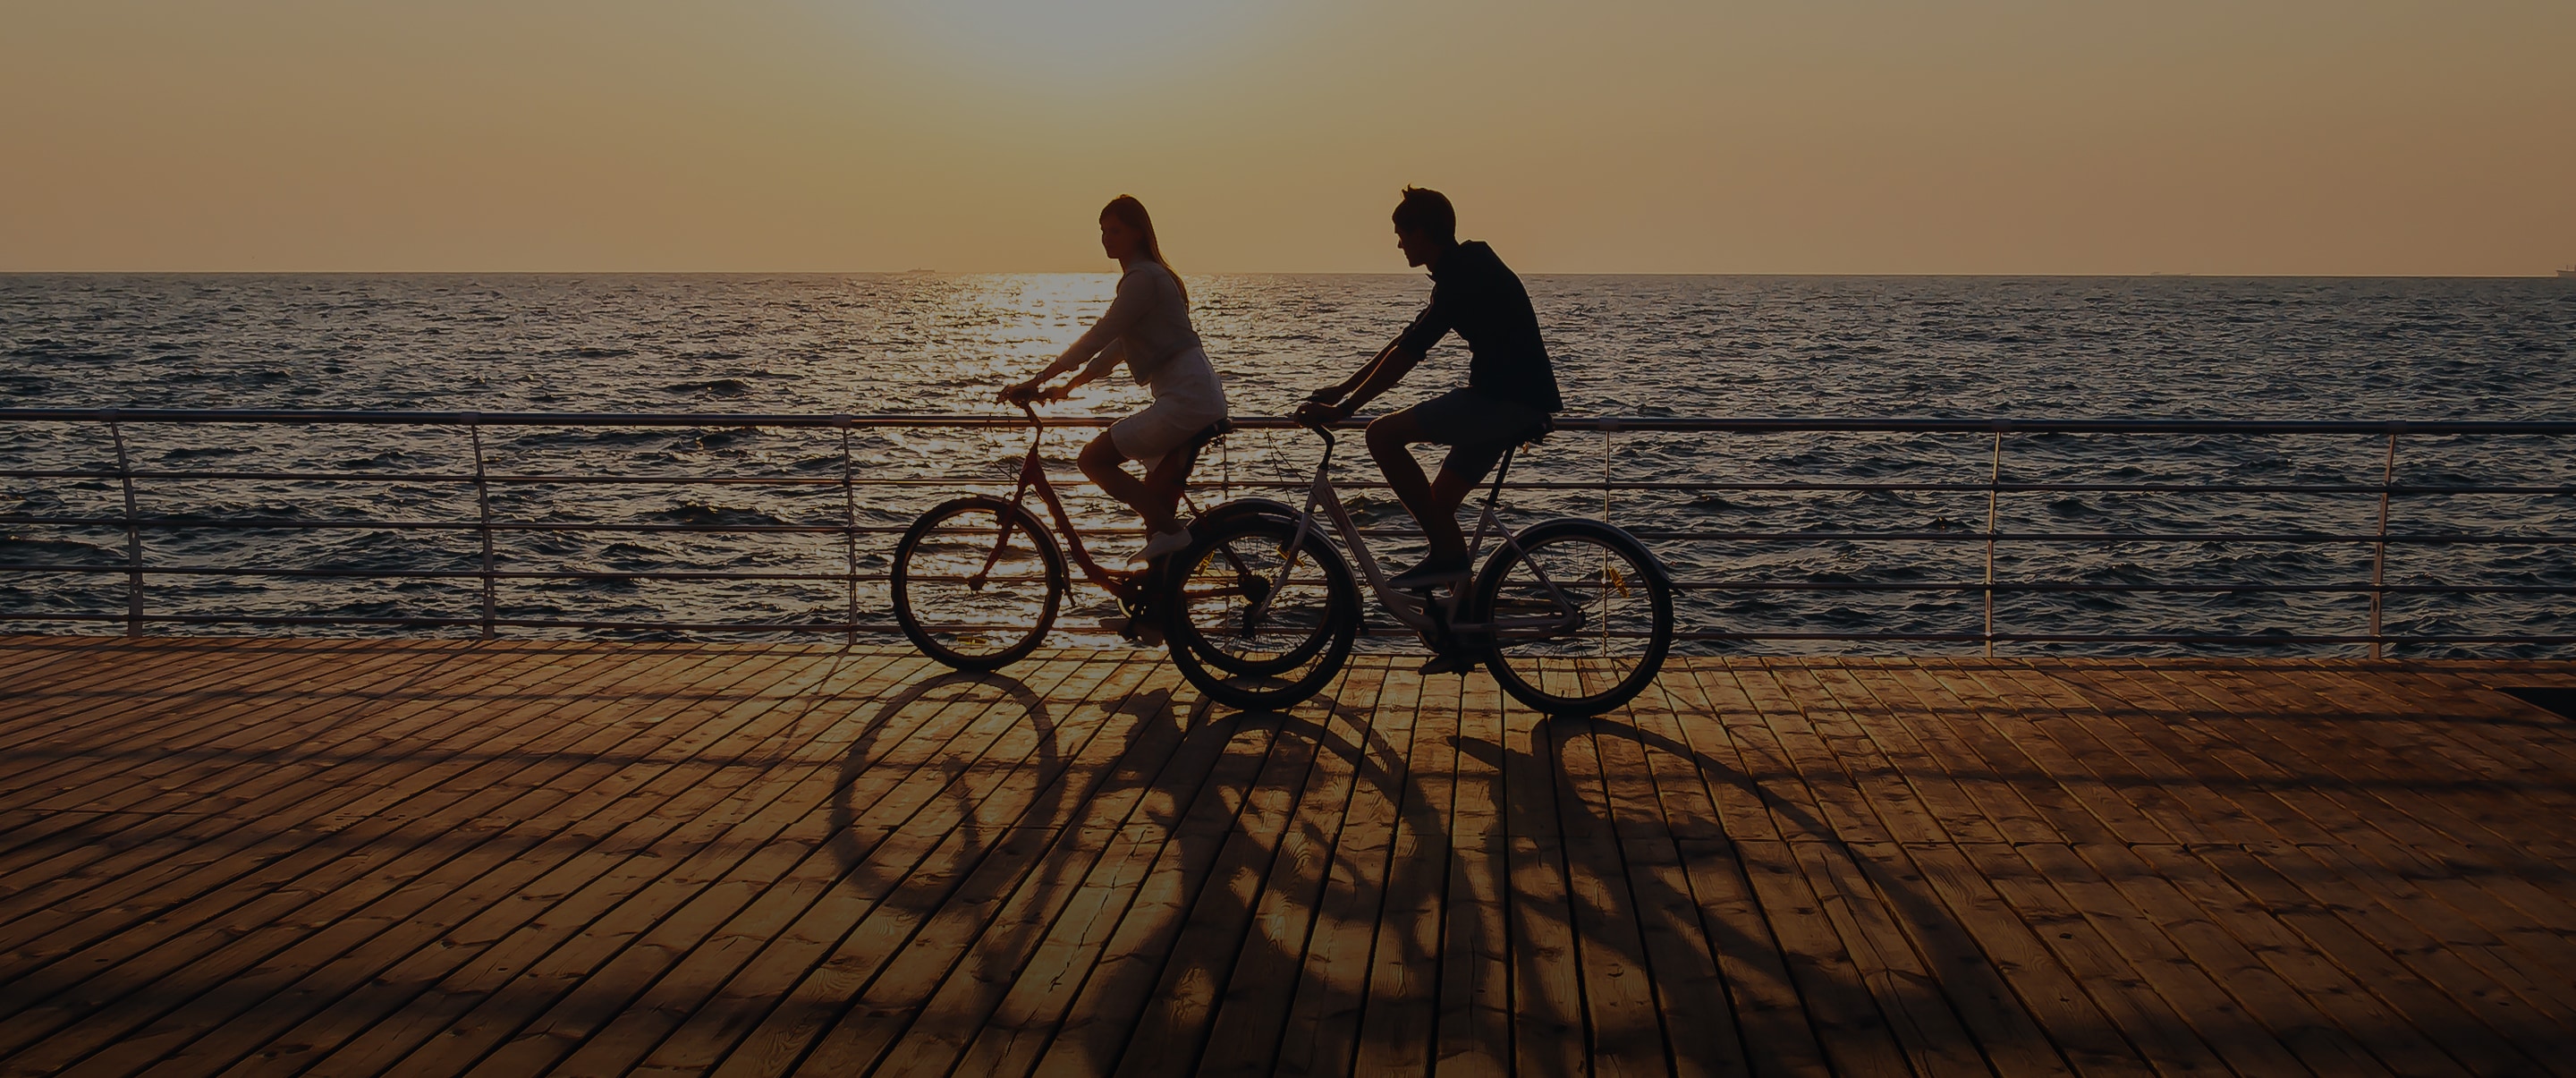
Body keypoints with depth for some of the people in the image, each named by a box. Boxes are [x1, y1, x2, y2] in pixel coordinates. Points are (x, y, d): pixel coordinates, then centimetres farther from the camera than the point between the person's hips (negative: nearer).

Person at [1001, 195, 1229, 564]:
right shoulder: (1149, 275, 20)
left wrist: (1035, 382, -13)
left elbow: (1098, 337, -14)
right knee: (1157, 502, 12)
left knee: (1094, 459, -8)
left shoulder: (1143, 278, -11)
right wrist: (1067, 386, 21)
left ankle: (1170, 533, -8)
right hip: (1199, 398, 10)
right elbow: (1117, 346, 25)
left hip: (1185, 399, -10)